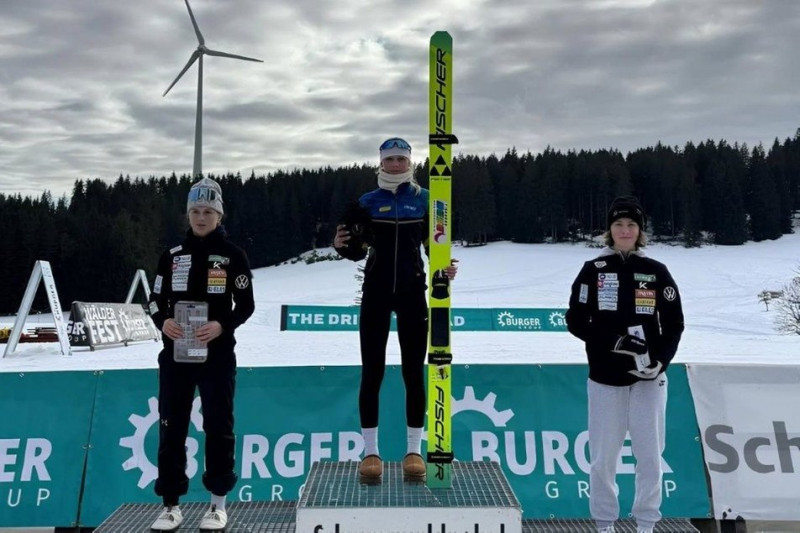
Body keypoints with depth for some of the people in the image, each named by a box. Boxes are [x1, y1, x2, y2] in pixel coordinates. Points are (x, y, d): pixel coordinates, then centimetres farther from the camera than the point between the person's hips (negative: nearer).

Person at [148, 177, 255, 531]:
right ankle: (171, 504, 19)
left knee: (218, 426, 4)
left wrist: (221, 326, -21)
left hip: (217, 355, -3)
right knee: (172, 427, 6)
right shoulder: (172, 256, 8)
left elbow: (246, 304, -3)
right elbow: (156, 300, 9)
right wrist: (163, 321, -12)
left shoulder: (233, 256, -1)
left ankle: (218, 503, 18)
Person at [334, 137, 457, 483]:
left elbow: (434, 245, 6)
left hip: (412, 293, 0)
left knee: (413, 373, 5)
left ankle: (414, 452, 16)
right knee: (371, 373, 2)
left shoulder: (424, 200, 5)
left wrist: (445, 269, -13)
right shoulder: (368, 202, 5)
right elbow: (358, 250, 4)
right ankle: (370, 453, 13)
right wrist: (341, 245, -16)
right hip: (375, 293, 0)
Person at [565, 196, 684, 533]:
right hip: (605, 377, -1)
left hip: (648, 377, 1)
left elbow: (674, 324, 5)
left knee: (650, 454, 5)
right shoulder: (593, 271, 1)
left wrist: (660, 360, -11)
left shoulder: (656, 272, 4)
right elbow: (576, 321, -2)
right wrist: (615, 340, -16)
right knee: (603, 457, 4)